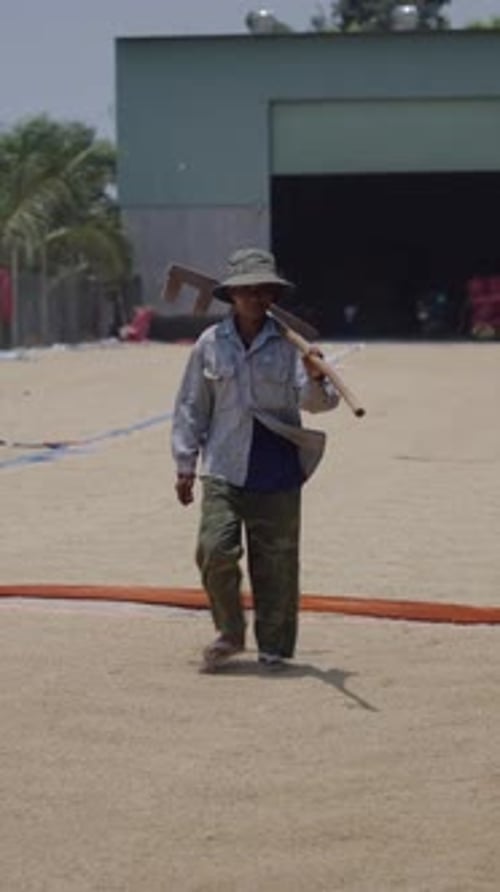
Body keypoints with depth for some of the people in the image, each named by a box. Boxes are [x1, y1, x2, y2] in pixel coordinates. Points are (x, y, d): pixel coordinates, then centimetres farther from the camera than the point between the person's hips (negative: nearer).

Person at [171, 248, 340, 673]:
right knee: (215, 550, -11)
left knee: (276, 560, 3)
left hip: (278, 471, 0)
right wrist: (185, 465, 9)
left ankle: (274, 647, 18)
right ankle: (230, 633, 12)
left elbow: (315, 401, -7)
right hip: (224, 469, 0)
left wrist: (315, 379, -30)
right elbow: (191, 407, 12)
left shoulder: (288, 343, 2)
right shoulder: (210, 344, 5)